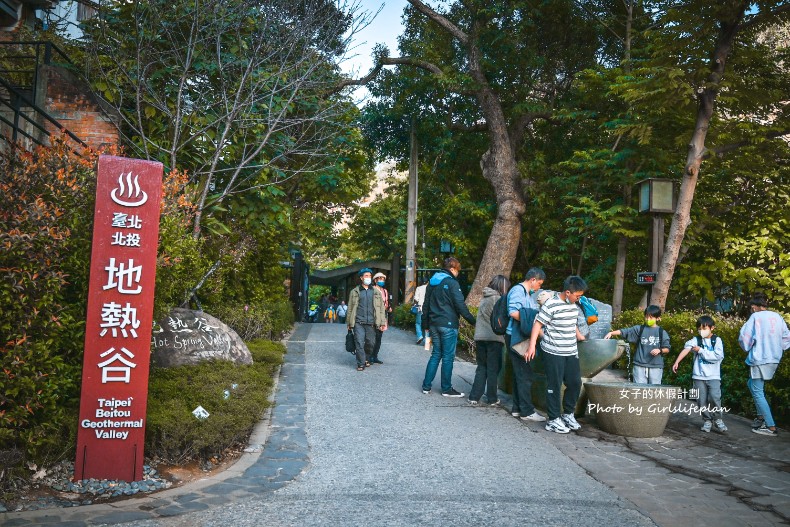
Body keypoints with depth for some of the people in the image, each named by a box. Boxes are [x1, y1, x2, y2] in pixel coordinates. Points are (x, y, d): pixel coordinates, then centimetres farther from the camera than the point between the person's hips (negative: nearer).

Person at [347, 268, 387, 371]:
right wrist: (349, 323, 6)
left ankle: (367, 359, 29)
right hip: (359, 323, -2)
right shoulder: (355, 292, 8)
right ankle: (361, 364, 0)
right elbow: (350, 308, 10)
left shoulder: (376, 292, 12)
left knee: (370, 343, 6)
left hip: (371, 323, 2)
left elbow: (381, 308, 9)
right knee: (359, 343, -7)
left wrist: (382, 323, 2)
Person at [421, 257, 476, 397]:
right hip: (448, 325, -7)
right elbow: (460, 305, -15)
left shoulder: (432, 282, 14)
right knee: (448, 356, 0)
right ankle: (446, 389, 5)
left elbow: (426, 305, 19)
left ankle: (426, 386, 12)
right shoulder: (452, 283, -11)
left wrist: (427, 324, 23)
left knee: (436, 354, 14)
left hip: (434, 324, 8)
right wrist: (473, 321, -9)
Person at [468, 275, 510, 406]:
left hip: (480, 337, 6)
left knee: (481, 367, 13)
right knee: (493, 369, 4)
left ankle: (474, 397, 9)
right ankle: (492, 399, 11)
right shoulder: (497, 299, -9)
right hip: (494, 338, -6)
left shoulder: (484, 299, 14)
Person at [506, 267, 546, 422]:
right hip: (515, 338, -10)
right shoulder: (518, 290, -13)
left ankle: (517, 409, 22)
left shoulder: (528, 293, 18)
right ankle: (527, 411, -1)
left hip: (523, 338, 10)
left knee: (520, 374, 14)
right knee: (526, 375, -6)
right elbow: (513, 312, -25)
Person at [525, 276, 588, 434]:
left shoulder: (574, 305, 9)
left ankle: (568, 414, 28)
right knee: (554, 385, 1)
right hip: (553, 352, -7)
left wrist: (580, 337, 28)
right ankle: (553, 420, 11)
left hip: (571, 352, 7)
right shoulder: (551, 305, -15)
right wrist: (532, 345, -18)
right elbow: (538, 324, -14)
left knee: (575, 383, 10)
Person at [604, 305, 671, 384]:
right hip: (640, 366, 0)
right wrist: (611, 333, -19)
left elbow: (667, 349, 7)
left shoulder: (662, 332, 4)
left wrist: (659, 350, -13)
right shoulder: (639, 329, 4)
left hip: (656, 367, 0)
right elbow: (624, 331, -4)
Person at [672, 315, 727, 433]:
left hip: (713, 376, -2)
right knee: (701, 400, 3)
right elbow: (686, 349, -11)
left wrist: (700, 350, -10)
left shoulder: (717, 340, 3)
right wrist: (676, 362, -24)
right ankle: (707, 420, 19)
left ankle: (719, 420, 7)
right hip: (699, 376, 2)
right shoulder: (696, 340, 4)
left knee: (714, 397, -13)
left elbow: (718, 355, -11)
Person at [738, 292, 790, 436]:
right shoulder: (777, 317, 6)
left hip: (759, 359, -7)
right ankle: (761, 416, 22)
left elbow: (744, 337, -12)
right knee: (752, 384, 24)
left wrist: (747, 348, 8)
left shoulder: (755, 317, -10)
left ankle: (771, 427, -1)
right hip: (774, 360, 7)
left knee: (757, 392, 1)